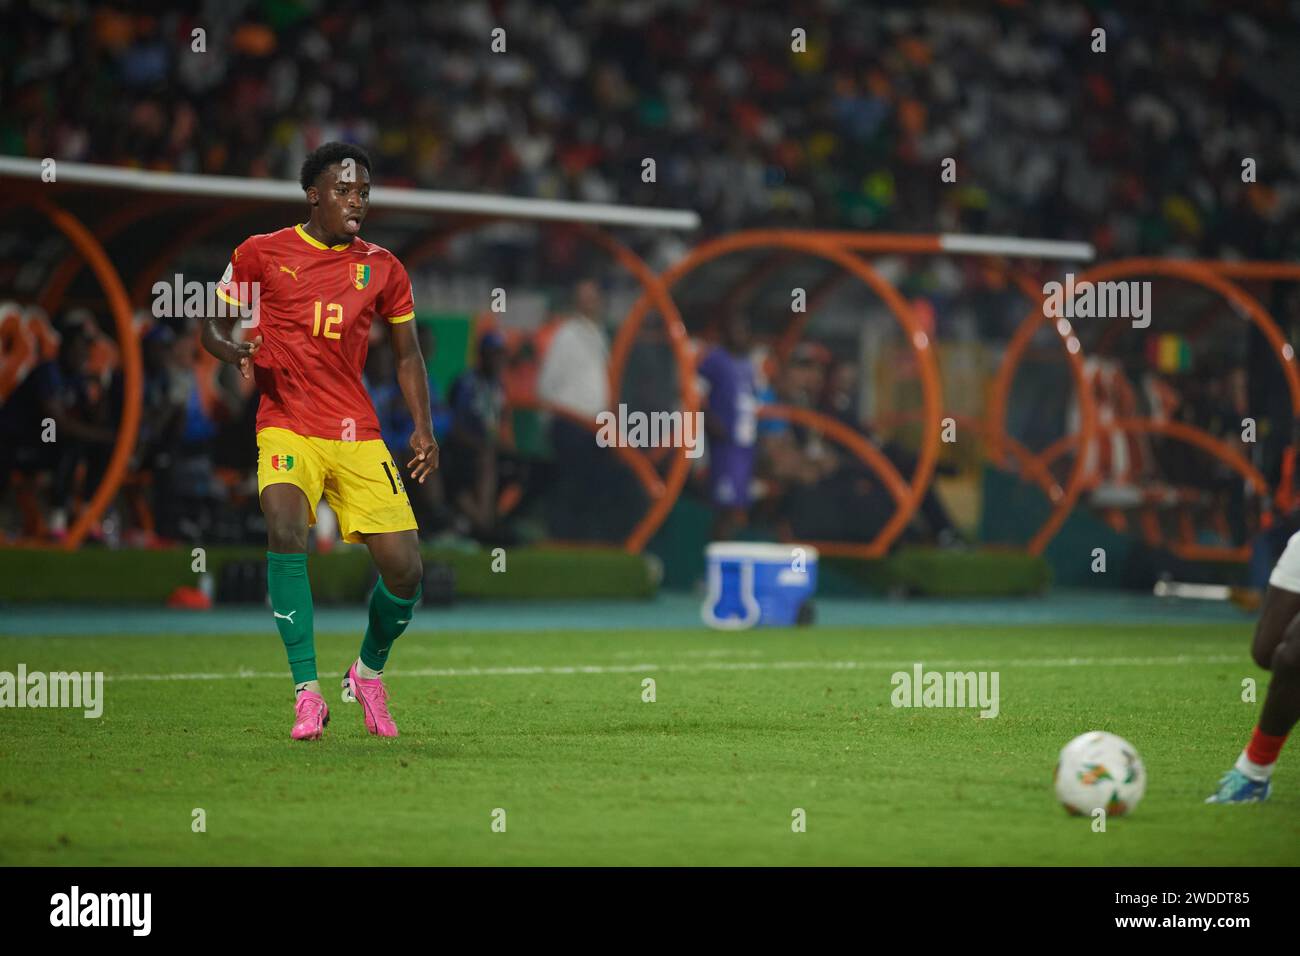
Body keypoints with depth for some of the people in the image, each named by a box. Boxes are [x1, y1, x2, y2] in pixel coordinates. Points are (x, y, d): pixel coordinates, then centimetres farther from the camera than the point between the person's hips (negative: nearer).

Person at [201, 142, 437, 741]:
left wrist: (422, 428, 6)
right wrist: (234, 350, -14)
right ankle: (307, 693, -22)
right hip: (286, 428, -3)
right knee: (286, 531, -31)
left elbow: (406, 354, 18)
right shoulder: (261, 254, 2)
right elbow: (213, 328, 10)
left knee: (405, 570, -7)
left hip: (358, 435, 3)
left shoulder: (382, 269, 8)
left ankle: (369, 673, 24)